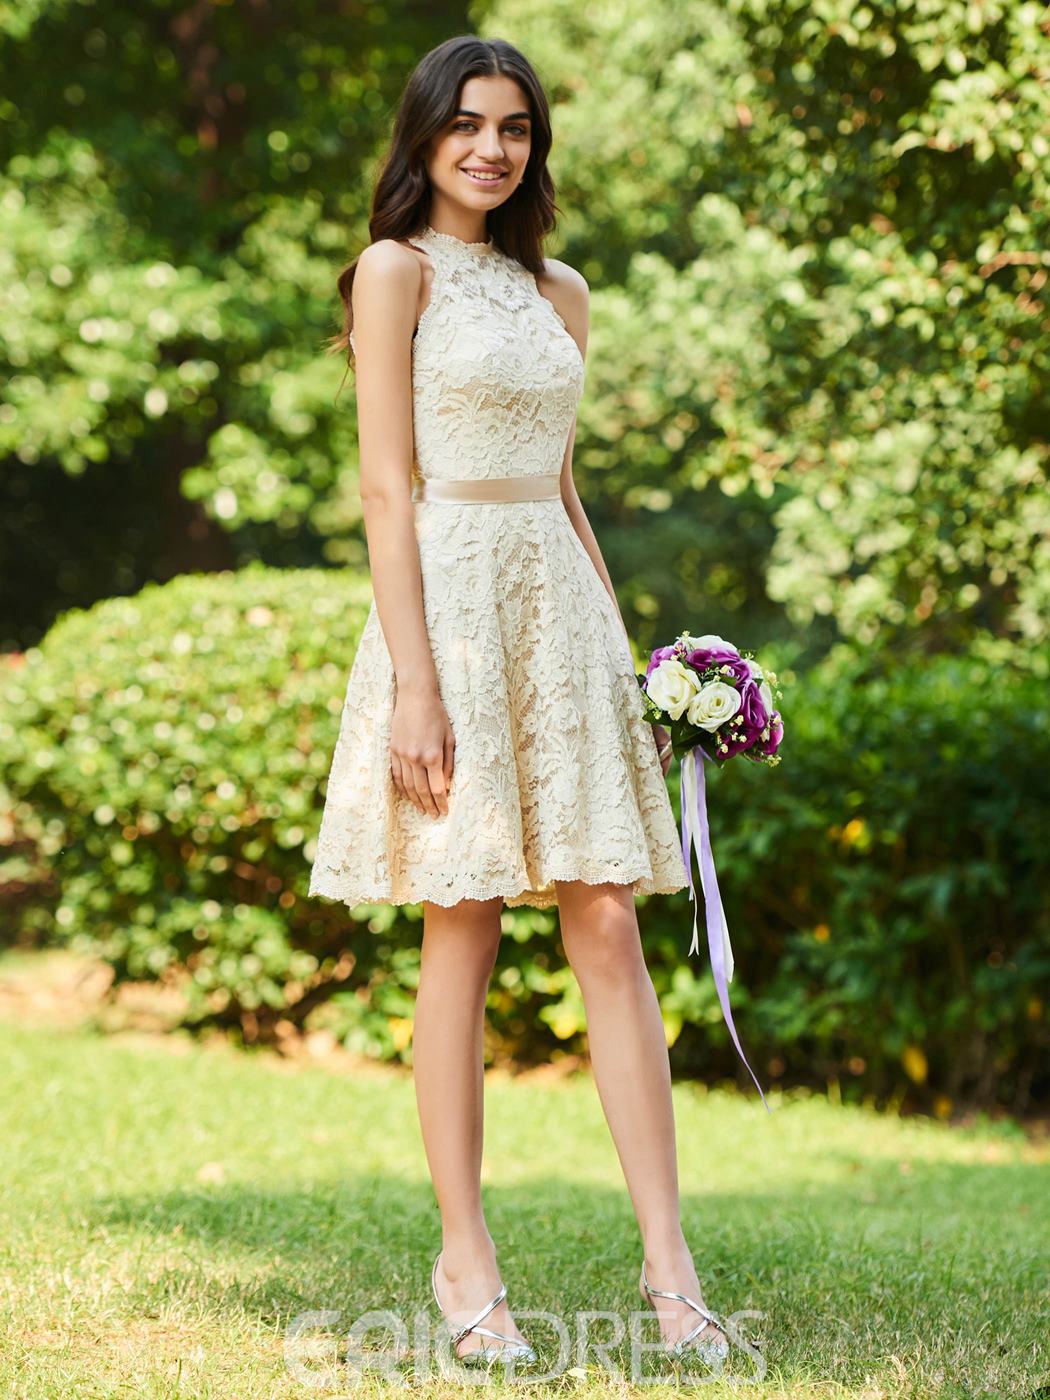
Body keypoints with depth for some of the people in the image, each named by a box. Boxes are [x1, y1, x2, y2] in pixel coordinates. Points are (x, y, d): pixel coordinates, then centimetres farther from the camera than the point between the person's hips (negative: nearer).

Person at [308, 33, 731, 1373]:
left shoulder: (558, 292, 17)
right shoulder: (398, 269, -1)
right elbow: (386, 488, -8)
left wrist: (623, 657, 14)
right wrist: (415, 684, -16)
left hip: (563, 605, 5)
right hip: (451, 597, -5)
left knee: (610, 930, 0)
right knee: (462, 937, -2)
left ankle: (668, 1264, 0)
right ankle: (464, 1263, 7)